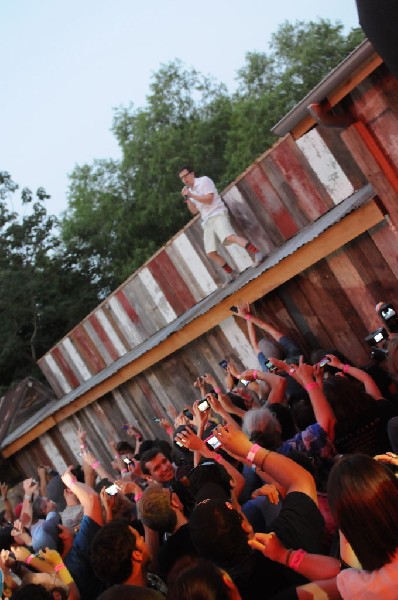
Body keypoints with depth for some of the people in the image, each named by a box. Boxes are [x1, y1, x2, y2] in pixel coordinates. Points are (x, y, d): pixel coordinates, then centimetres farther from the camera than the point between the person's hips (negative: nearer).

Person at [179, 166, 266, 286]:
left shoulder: (204, 180, 1)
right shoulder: (189, 191, 21)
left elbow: (208, 199, -11)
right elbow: (194, 211, 15)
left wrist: (191, 195, -9)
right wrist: (187, 198, 1)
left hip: (218, 214, -7)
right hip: (207, 222, 8)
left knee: (229, 236, -32)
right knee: (210, 253, -1)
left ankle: (258, 253, -39)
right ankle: (231, 274, 8)